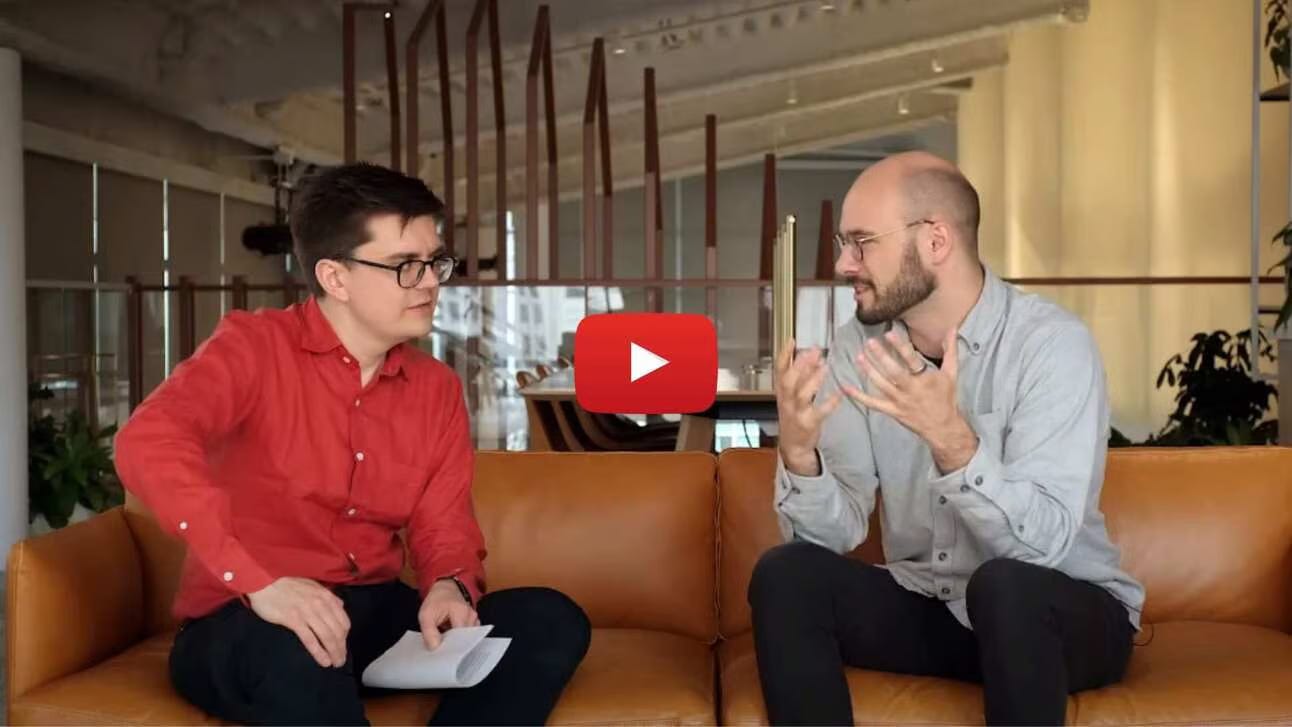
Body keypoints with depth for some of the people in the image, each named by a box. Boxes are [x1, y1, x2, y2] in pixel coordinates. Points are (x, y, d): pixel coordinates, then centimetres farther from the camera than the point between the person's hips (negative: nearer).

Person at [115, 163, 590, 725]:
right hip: (248, 624, -5)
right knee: (296, 653, -41)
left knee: (552, 622, -15)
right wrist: (259, 582, -38)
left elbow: (444, 528, 8)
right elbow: (146, 443, -28)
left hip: (374, 615, 6)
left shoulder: (438, 389, 8)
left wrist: (448, 586, -17)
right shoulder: (255, 347, -9)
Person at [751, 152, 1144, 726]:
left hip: (1064, 612, -4)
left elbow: (1044, 542, -29)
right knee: (786, 575, -19)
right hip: (929, 606, 4)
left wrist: (953, 440, -43)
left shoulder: (1052, 343, -20)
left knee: (1004, 586, -35)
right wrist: (798, 450, -30)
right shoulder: (859, 346, -6)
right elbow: (835, 535, -11)